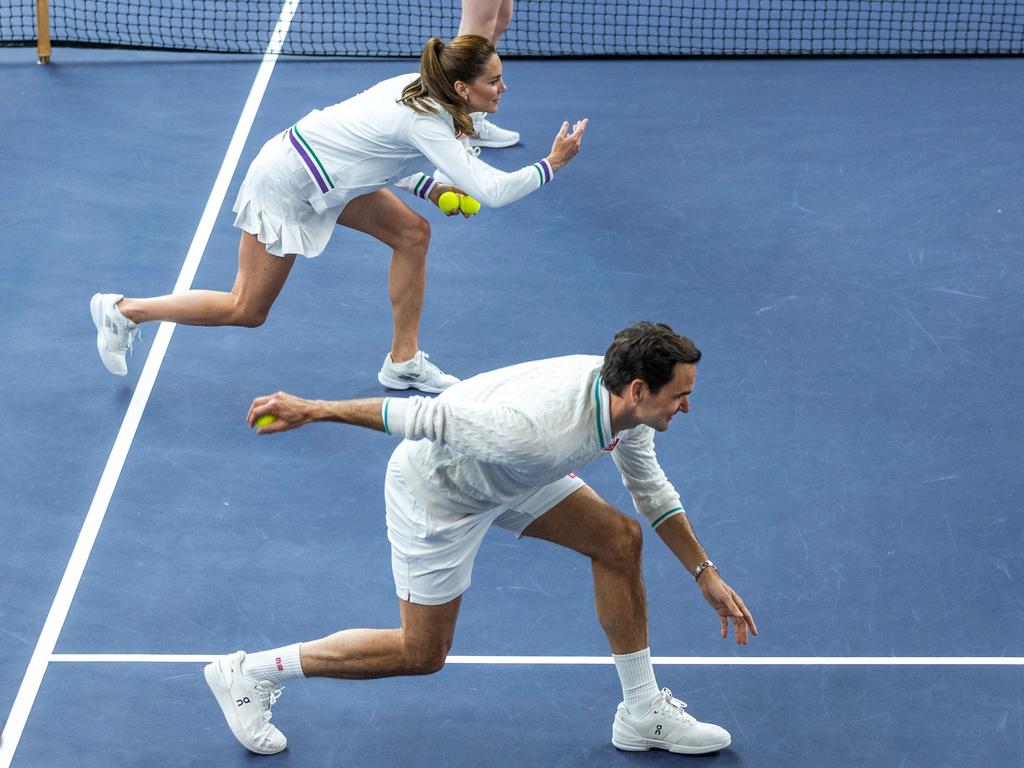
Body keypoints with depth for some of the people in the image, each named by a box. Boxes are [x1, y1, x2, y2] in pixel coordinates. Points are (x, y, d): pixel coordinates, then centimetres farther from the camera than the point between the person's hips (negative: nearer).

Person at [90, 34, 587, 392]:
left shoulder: (417, 87, -2)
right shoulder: (428, 124, -28)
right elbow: (491, 191, -33)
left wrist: (428, 188, 2)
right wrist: (551, 166, -21)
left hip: (323, 172, 9)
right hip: (286, 182, -9)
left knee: (411, 233, 4)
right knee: (247, 310, 2)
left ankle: (403, 363, 13)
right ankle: (122, 311, 16)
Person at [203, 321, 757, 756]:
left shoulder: (625, 400, -15)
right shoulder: (537, 431, -42)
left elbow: (651, 490, 6)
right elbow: (426, 416, -33)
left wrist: (706, 575, 8)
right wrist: (312, 410, -26)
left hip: (507, 477, 8)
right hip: (435, 489, -8)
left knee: (620, 539, 1)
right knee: (421, 655, 2)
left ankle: (642, 713, 14)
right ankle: (248, 673, 14)